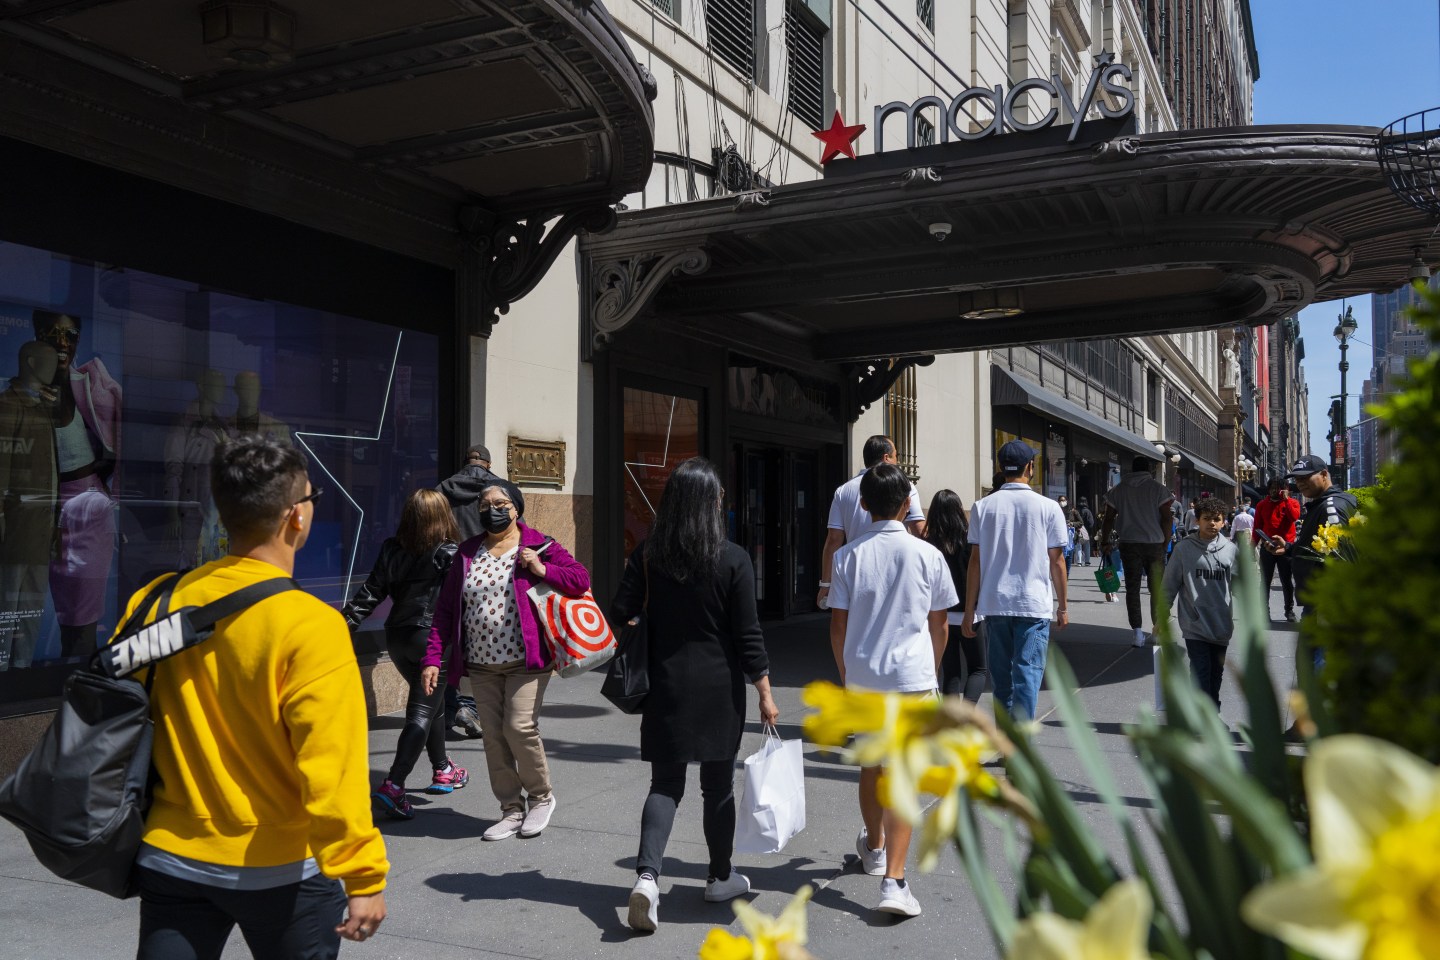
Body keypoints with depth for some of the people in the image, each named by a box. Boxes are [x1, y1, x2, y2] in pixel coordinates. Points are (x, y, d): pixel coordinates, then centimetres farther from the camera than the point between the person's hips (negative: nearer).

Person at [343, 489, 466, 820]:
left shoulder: (391, 550, 2)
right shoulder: (449, 555, -12)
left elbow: (370, 593, 0)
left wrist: (346, 624, 3)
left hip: (397, 637, 6)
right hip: (432, 638, -6)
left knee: (430, 701, 23)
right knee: (422, 712, -4)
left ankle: (442, 771, 36)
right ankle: (392, 785, -16)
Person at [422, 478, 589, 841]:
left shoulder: (538, 546, 0)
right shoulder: (467, 553, 11)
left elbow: (582, 579, -3)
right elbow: (445, 609, 9)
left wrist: (543, 570, -18)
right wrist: (433, 658, 2)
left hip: (525, 661, -5)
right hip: (481, 665, 5)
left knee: (519, 726, -15)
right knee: (493, 735, 5)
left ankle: (541, 796, 9)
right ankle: (512, 809, 18)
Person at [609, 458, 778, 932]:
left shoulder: (648, 553, -3)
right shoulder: (732, 559, -10)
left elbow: (619, 616, -2)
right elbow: (747, 634, -10)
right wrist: (765, 693, -2)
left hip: (665, 686, 2)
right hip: (719, 688, -2)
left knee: (665, 784, 8)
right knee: (718, 783, 13)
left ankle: (646, 875, -10)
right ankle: (721, 877, 27)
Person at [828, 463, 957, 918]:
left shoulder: (848, 556, -2)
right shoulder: (927, 555, -5)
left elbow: (838, 625, 0)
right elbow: (940, 627, 3)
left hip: (862, 676, 2)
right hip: (912, 676, -2)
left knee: (871, 766, 20)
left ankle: (874, 845, 42)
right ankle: (893, 879, -10)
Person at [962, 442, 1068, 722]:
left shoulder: (983, 506, 1)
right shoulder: (1048, 507, -3)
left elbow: (975, 561, 1)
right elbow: (1057, 562, 0)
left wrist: (969, 611, 5)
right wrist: (1063, 607, 11)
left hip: (994, 604, 3)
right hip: (1034, 605, -2)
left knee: (1001, 675, 15)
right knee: (1028, 674, -2)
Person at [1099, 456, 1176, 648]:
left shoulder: (1118, 489, 6)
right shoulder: (1158, 488, 0)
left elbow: (1109, 519, 5)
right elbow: (1166, 519, -5)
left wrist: (1105, 542, 11)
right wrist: (1165, 543, 2)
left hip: (1128, 544, 1)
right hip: (1154, 543, -1)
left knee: (1132, 588, 3)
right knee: (1156, 587, 10)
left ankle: (1137, 632, -1)